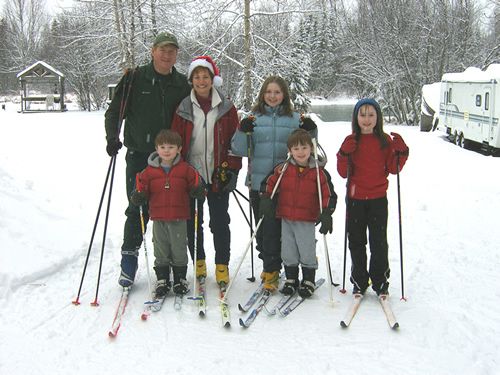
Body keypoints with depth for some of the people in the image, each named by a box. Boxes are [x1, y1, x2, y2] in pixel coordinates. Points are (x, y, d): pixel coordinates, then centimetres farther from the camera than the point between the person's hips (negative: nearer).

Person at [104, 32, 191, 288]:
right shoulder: (134, 78, 2)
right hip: (139, 155, -2)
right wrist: (112, 137, -12)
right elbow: (114, 111, 4)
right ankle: (129, 260, 11)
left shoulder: (182, 84, 8)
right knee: (138, 209, -4)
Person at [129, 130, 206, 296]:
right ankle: (162, 280, 24)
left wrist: (198, 191, -17)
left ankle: (180, 279, 24)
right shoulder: (149, 171, 2)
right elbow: (143, 190, 8)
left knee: (179, 249, 8)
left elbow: (195, 187, 4)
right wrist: (138, 196, -13)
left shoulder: (186, 169, -1)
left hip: (179, 217, -1)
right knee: (160, 251, 10)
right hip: (158, 218, 1)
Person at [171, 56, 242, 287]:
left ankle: (222, 266, 14)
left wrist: (230, 169, -5)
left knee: (219, 222, 3)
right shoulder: (183, 108, 4)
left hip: (218, 176, -1)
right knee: (193, 222, 9)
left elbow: (235, 141, 3)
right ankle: (198, 262, 26)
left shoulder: (226, 108, 2)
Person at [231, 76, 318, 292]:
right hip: (258, 182, 2)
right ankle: (270, 264, 26)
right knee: (262, 227, 8)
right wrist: (242, 132, -14)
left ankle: (271, 270, 5)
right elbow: (239, 150, 4)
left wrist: (311, 131, -6)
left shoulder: (295, 119, 8)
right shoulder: (253, 118, 8)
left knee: (274, 227, -6)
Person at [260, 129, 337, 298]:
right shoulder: (283, 169, -1)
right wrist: (266, 199, -3)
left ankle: (309, 281, 23)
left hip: (307, 220, -2)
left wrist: (326, 213, -13)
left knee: (307, 252, 4)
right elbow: (269, 183, 10)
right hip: (286, 219, 3)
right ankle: (291, 279, 29)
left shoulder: (319, 172, -6)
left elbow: (329, 194, -4)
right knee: (288, 252, 12)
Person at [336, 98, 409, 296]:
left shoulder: (386, 140, 1)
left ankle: (380, 282, 19)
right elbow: (343, 172, -4)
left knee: (379, 242, 5)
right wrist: (345, 154, -19)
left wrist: (400, 153, -13)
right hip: (355, 198, 0)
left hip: (378, 198, 0)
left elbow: (393, 169, 2)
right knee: (356, 241, 9)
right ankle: (359, 282, 22)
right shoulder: (351, 141, 0)